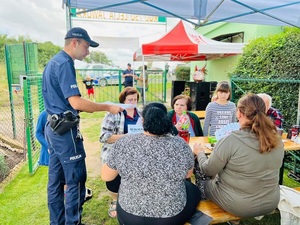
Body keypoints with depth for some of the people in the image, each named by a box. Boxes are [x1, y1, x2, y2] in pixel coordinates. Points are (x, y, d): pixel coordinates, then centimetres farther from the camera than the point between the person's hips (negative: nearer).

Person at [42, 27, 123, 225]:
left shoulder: (53, 62, 15)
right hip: (65, 128, -10)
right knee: (76, 180, 1)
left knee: (56, 179, 16)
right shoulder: (65, 64, -16)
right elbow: (76, 102, -25)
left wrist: (84, 108, 14)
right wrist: (108, 107, -16)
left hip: (53, 126, 10)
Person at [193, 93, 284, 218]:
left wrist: (200, 153, 4)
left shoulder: (230, 141, -27)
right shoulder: (277, 140, -10)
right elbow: (267, 168, 8)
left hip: (238, 206, -5)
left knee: (206, 184, 23)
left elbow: (208, 170, -15)